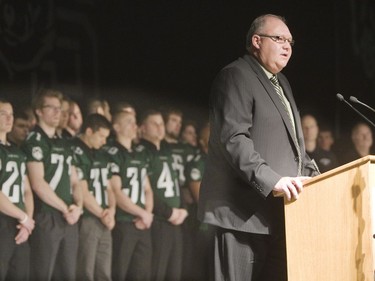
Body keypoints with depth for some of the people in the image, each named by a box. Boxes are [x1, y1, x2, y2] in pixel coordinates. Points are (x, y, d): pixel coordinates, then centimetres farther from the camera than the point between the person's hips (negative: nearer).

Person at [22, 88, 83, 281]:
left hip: (69, 219, 8)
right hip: (46, 218, -8)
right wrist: (65, 208, -9)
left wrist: (78, 206, -1)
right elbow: (38, 184, -14)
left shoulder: (64, 144, 19)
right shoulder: (34, 141, -5)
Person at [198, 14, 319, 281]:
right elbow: (234, 138, -19)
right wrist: (271, 181, -29)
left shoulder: (281, 83, 24)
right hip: (244, 210, -9)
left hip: (277, 211, 9)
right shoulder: (235, 76, -6)